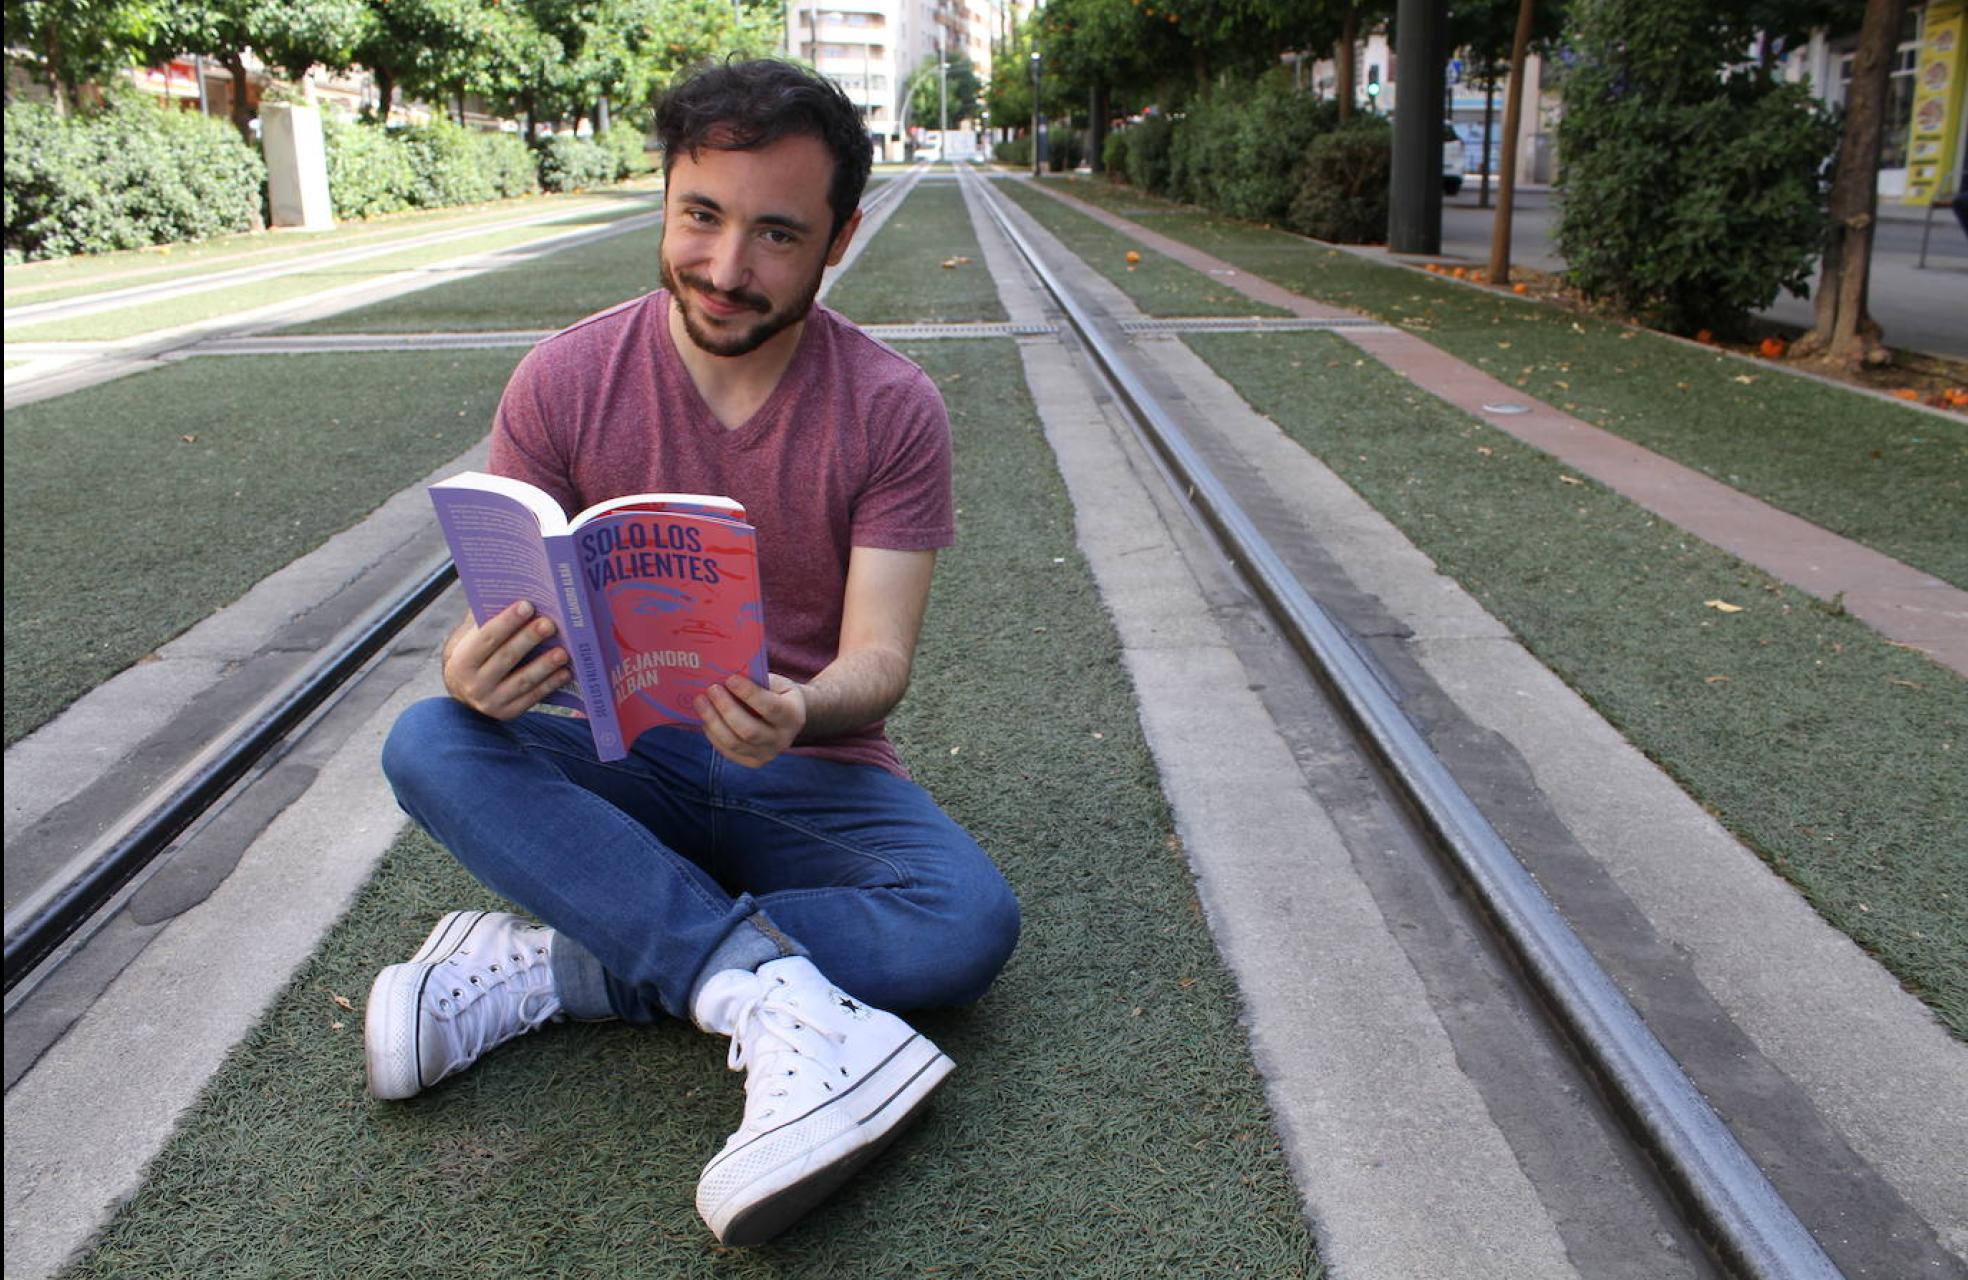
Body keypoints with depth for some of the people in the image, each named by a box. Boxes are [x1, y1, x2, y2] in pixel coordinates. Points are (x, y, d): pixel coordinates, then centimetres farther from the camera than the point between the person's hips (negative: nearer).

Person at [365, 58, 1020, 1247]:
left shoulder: (894, 410, -10)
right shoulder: (566, 380, -7)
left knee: (972, 924, -29)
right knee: (431, 742, -27)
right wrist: (475, 665, -33)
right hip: (626, 768, 2)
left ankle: (545, 966, -24)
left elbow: (879, 657, -14)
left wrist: (803, 713, -39)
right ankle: (773, 995, -34)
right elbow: (503, 606, -7)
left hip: (811, 778, -1)